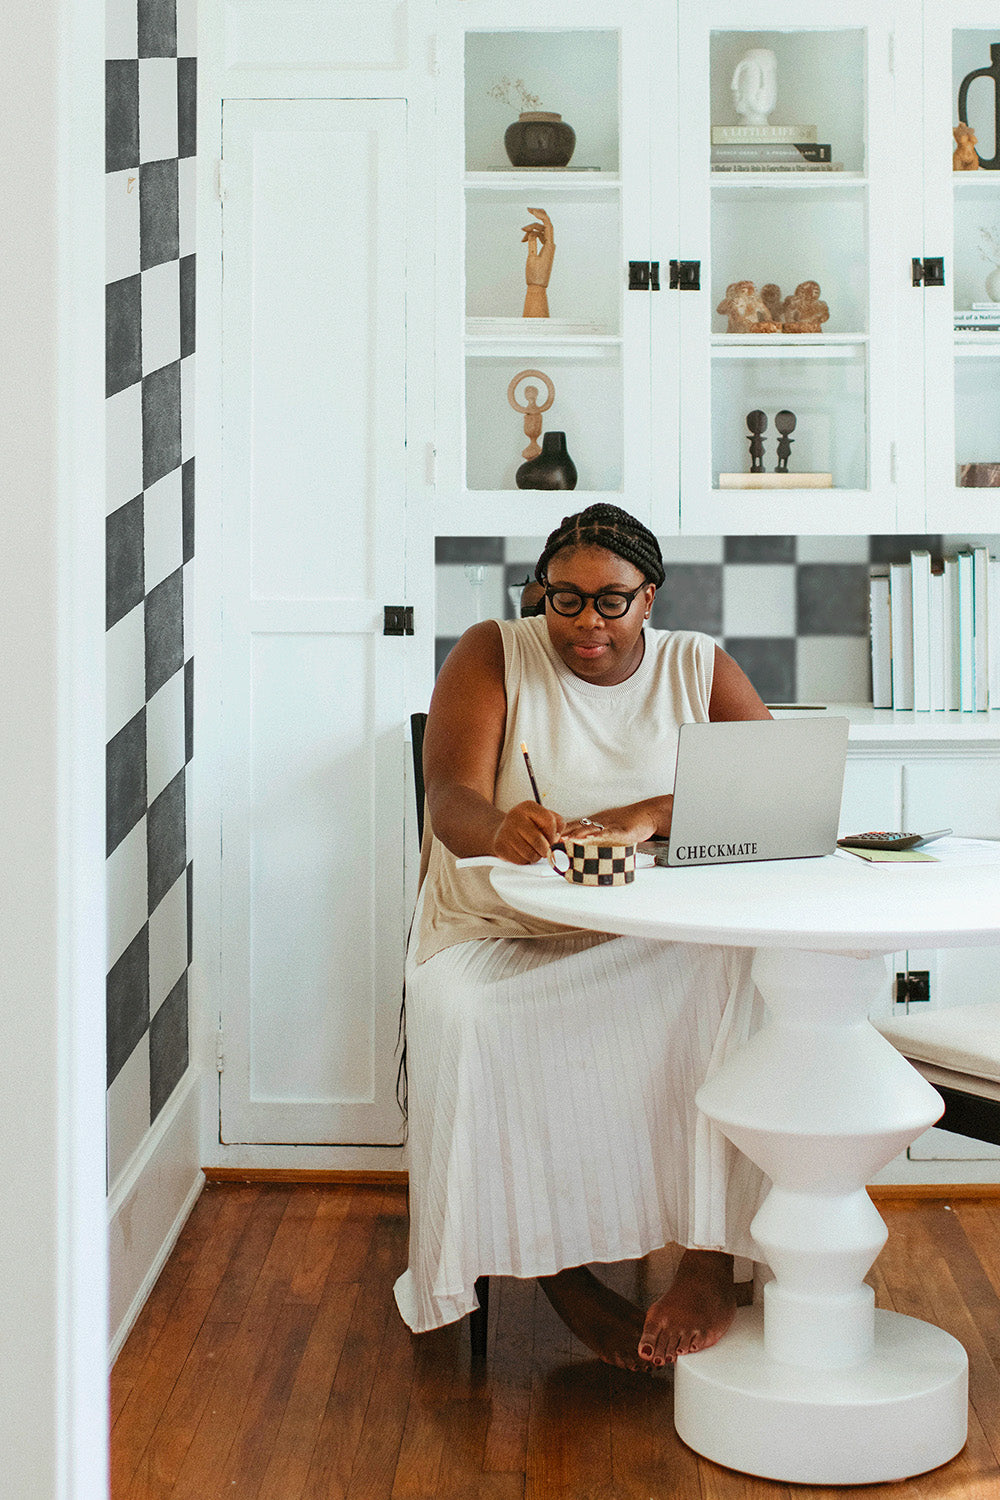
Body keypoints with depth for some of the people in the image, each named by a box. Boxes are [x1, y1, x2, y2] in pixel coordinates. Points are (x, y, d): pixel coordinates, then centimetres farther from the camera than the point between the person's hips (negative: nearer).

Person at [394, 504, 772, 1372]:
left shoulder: (698, 668, 6)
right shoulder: (493, 656, 2)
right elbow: (451, 802, -14)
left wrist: (651, 815, -28)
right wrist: (503, 829, -40)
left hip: (656, 940, 1)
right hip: (501, 936, -1)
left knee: (740, 975, -32)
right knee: (465, 1019, -34)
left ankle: (711, 1262, -28)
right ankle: (563, 1278, -20)